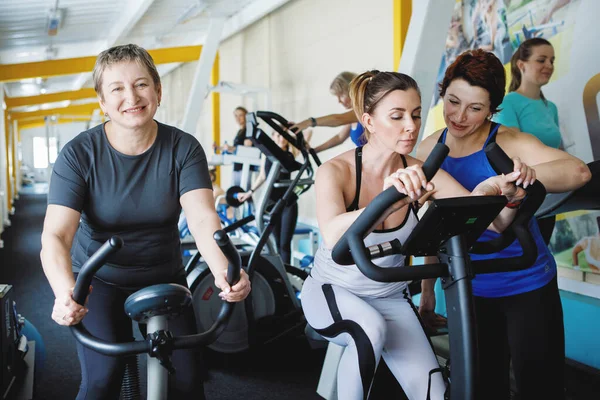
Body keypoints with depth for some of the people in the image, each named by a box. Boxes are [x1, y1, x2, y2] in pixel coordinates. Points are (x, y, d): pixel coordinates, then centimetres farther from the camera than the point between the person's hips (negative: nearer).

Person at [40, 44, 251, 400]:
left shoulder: (184, 148, -13)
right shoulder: (79, 154, -16)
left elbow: (203, 218, -26)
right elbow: (56, 235, -25)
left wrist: (224, 270, -48)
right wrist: (65, 293, -46)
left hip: (164, 278, 1)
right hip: (100, 281, -1)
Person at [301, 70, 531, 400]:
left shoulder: (421, 174, -11)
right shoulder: (335, 171, -20)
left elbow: (493, 221, -17)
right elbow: (334, 237, -41)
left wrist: (508, 192, -40)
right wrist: (389, 203, -58)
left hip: (390, 298, 3)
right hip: (331, 292, -3)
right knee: (371, 329, -34)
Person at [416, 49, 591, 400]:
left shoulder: (508, 143, -15)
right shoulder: (429, 150, -3)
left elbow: (579, 171, -31)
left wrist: (523, 174, -48)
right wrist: (427, 282, 11)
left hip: (527, 288, -4)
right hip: (467, 291, 4)